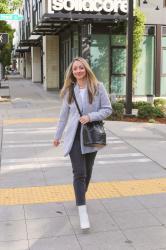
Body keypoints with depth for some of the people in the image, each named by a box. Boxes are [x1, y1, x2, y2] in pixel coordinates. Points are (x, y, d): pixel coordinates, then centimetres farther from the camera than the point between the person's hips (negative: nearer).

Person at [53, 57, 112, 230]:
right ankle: (82, 211, -8)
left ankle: (81, 197, 37)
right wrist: (57, 135, 16)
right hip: (74, 136, 0)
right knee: (79, 173, -8)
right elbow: (64, 114, 11)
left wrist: (90, 117, -19)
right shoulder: (70, 90, 3)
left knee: (87, 172, 13)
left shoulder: (98, 87, -5)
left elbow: (108, 109, -4)